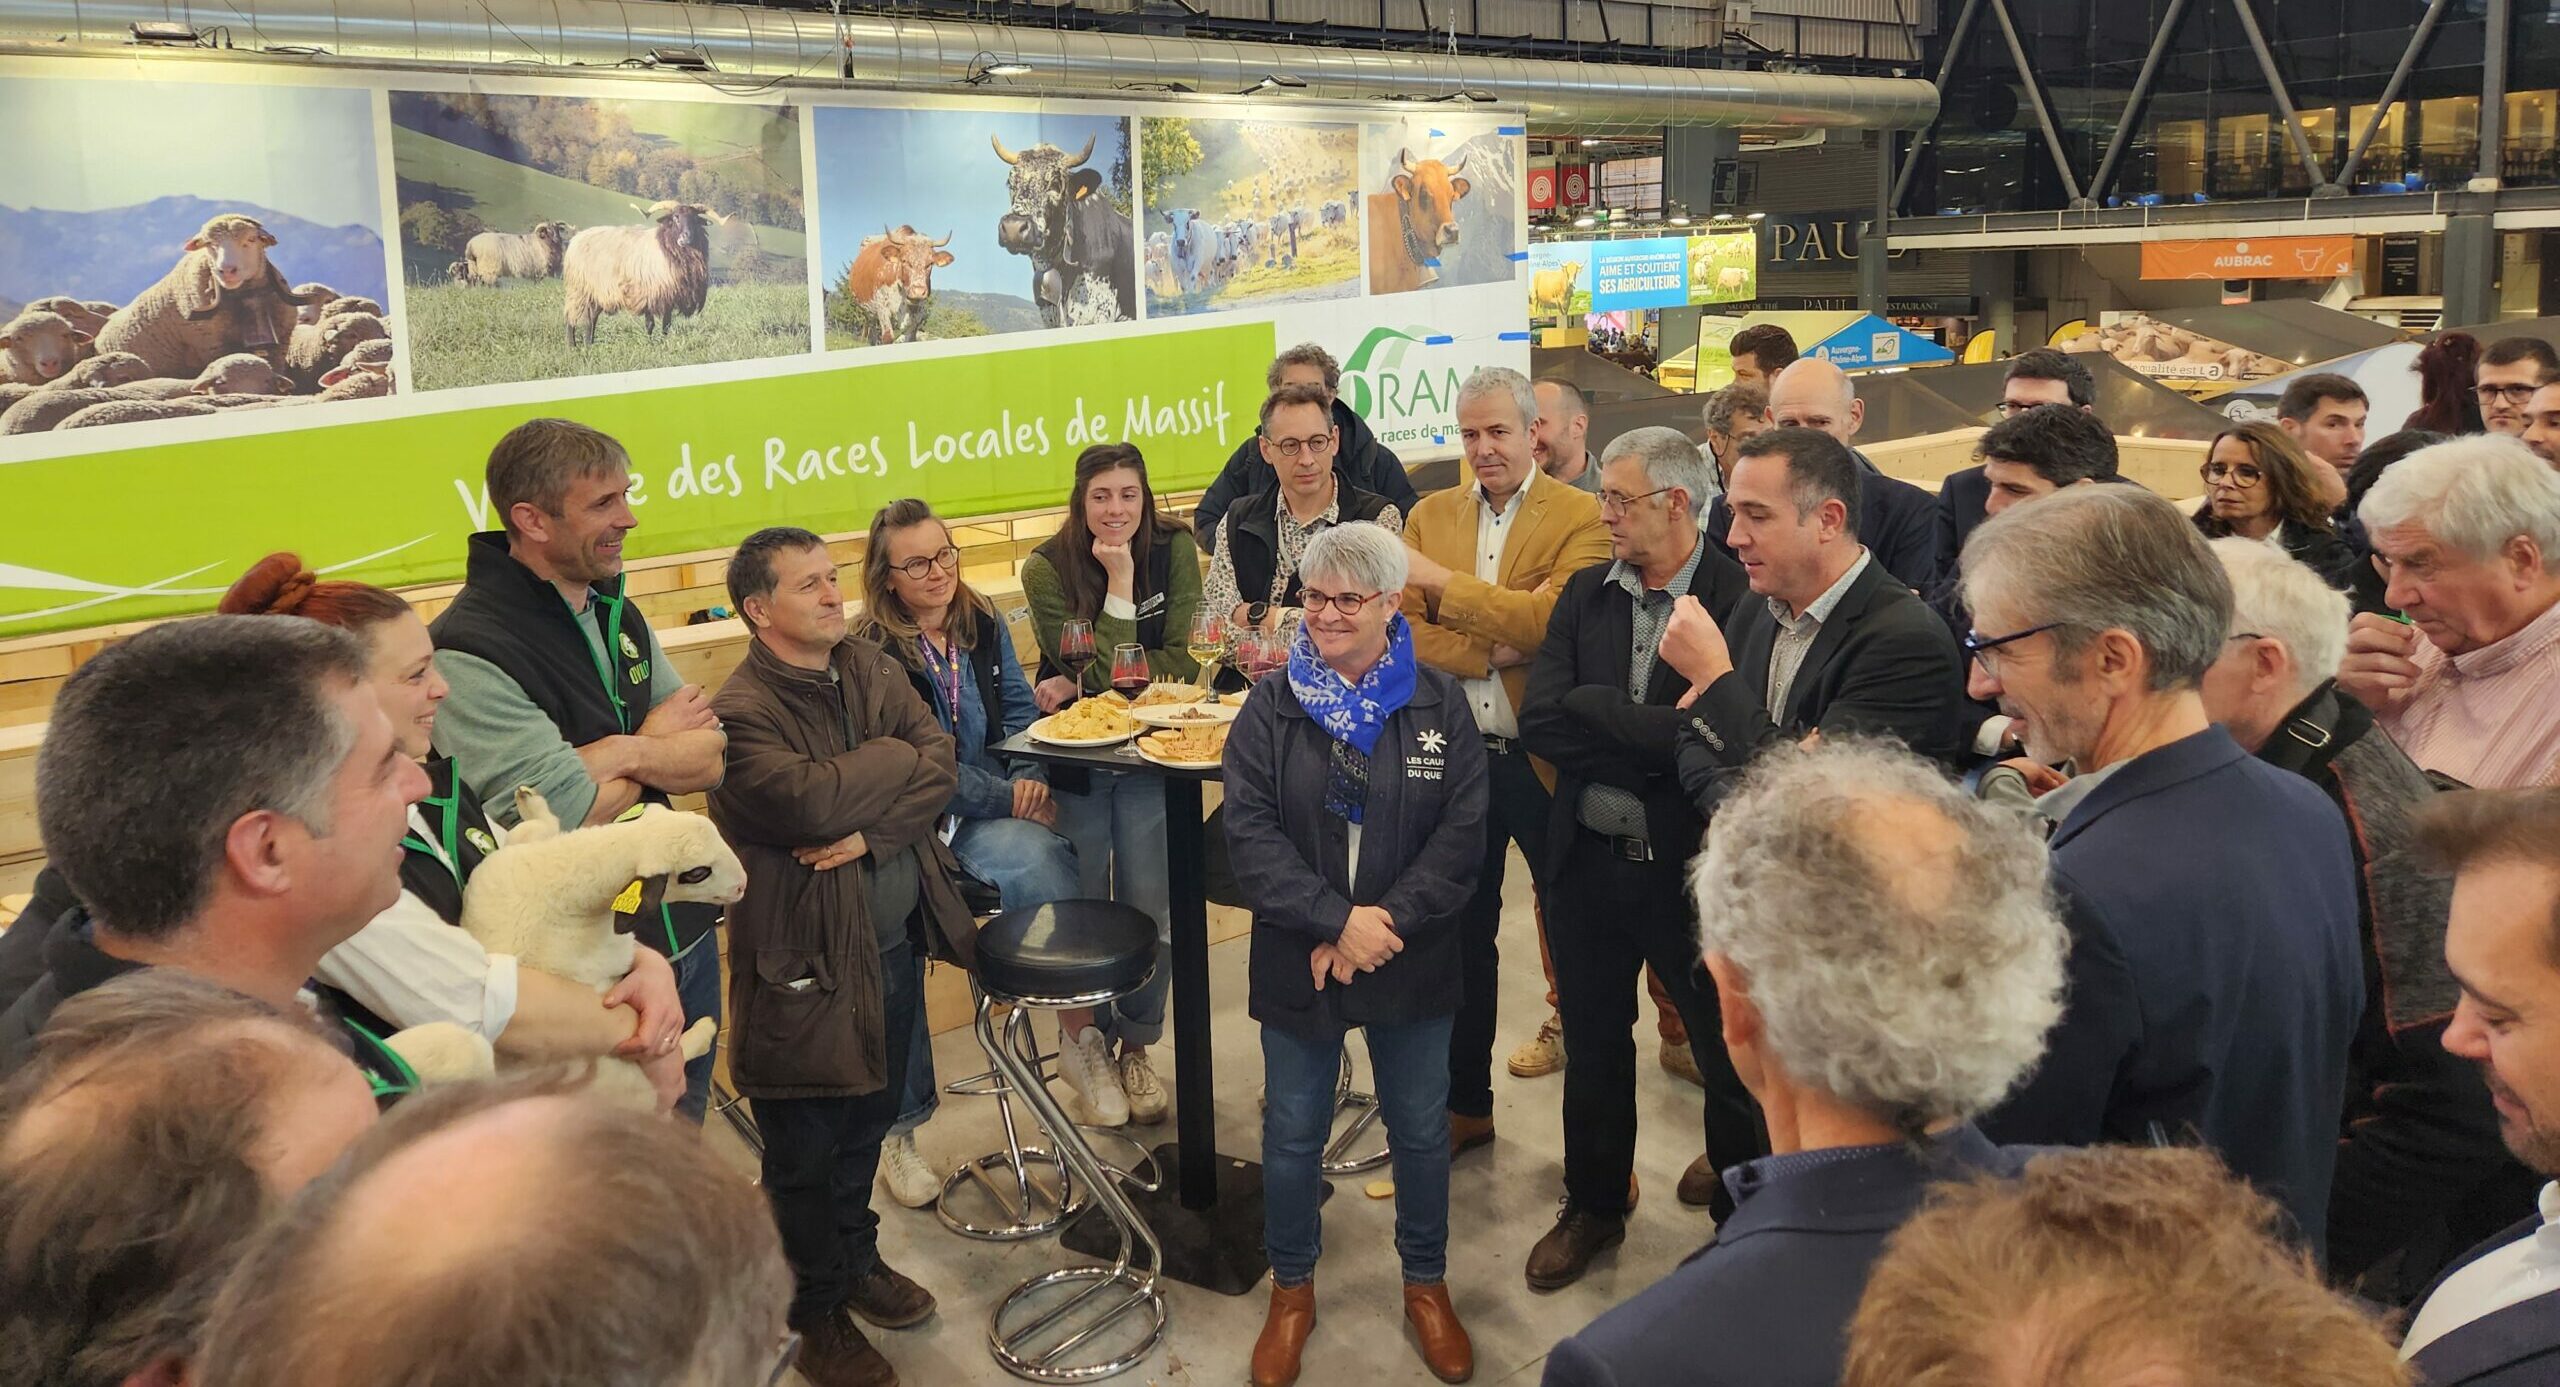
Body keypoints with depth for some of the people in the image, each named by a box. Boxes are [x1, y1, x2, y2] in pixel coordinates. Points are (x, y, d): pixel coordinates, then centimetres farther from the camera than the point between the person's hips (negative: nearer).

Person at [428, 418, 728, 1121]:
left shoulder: (616, 615, 6)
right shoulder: (472, 653, -20)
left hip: (686, 930, 7)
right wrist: (659, 745, -7)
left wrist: (620, 753, -18)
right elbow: (567, 814, -25)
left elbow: (712, 761, 1)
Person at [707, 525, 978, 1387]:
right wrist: (897, 759, -17)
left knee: (872, 1117, 24)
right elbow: (811, 804, -33)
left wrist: (874, 829, -23)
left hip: (898, 941, 6)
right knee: (807, 1152, 11)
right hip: (808, 962, -6)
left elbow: (941, 769, -6)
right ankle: (817, 1311, 31)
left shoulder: (873, 669, 2)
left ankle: (858, 1259, 46)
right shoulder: (743, 714, -19)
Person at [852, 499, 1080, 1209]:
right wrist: (1005, 799, -14)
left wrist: (1031, 780, -3)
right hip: (924, 824, -4)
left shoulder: (982, 624, 11)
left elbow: (1020, 710, 15)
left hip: (999, 800, 4)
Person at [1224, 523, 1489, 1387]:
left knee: (1420, 1130, 14)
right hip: (1296, 962, 0)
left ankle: (1426, 1283, 35)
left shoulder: (1440, 705, -3)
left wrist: (1387, 923, -19)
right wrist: (1339, 920, -20)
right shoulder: (1271, 710, -2)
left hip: (1413, 961, 0)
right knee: (1293, 1134, 12)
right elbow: (1249, 832, -11)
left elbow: (1462, 833, -9)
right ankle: (1291, 1290, 33)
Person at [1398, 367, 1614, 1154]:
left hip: (1548, 763, -4)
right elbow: (1400, 631, -1)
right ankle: (1465, 1105, 30)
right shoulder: (1430, 515, 8)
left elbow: (1554, 618, -21)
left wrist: (1441, 583, -22)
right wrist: (1487, 655, -16)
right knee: (1463, 937, 15)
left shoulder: (1581, 517, -6)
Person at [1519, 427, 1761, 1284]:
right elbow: (1539, 722, -9)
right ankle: (1594, 1205, 41)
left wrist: (1593, 710, -20)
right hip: (1589, 861, 5)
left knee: (1727, 1053, 12)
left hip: (1694, 868, -5)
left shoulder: (1741, 600, -15)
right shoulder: (1585, 594, 3)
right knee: (1593, 1046, 20)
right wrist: (1654, 739, -19)